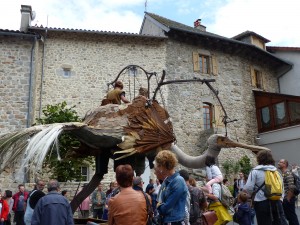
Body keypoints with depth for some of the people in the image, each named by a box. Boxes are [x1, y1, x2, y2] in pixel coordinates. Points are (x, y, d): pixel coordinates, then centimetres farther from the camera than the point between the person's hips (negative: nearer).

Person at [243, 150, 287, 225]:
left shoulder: (255, 171, -6)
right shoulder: (275, 170, 9)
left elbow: (248, 187, -11)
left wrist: (253, 194, 9)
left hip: (262, 202, -4)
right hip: (276, 201, 4)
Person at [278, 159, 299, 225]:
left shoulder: (288, 173, -14)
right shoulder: (282, 174, 15)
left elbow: (291, 187, -22)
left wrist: (288, 199, -19)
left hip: (288, 199, -9)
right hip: (285, 199, 9)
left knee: (292, 217, -3)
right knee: (290, 217, 14)